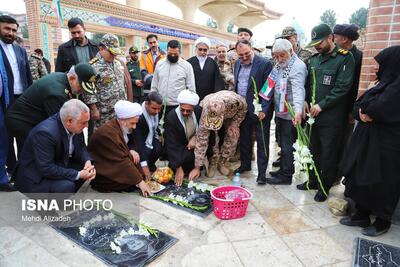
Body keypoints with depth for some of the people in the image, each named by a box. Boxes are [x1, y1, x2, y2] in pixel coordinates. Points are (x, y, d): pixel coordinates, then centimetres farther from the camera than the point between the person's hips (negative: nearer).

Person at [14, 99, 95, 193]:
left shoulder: (74, 127, -11)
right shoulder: (45, 132, -31)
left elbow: (80, 147, 3)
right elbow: (46, 169, -31)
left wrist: (87, 161, -17)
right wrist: (78, 175, -30)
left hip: (57, 167, 8)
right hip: (34, 178, -8)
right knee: (67, 186, -30)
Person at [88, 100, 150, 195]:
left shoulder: (118, 127, 1)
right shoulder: (108, 133, -28)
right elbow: (121, 161, -30)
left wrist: (130, 151, -6)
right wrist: (139, 181, -28)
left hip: (114, 169, 9)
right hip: (104, 180, -9)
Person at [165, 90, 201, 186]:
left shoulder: (199, 111, -15)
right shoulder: (171, 118, -26)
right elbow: (171, 145, -25)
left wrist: (195, 137, -19)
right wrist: (178, 168, -29)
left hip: (194, 144, 5)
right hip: (178, 149, -4)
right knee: (188, 156, -33)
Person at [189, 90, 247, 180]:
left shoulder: (235, 100, -44)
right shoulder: (205, 113, -41)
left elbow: (243, 109, -16)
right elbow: (201, 141, -36)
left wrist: (235, 124, -25)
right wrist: (197, 167, -34)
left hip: (230, 115, 2)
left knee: (232, 135, -18)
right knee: (212, 137, -24)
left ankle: (222, 162, 3)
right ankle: (212, 164, -1)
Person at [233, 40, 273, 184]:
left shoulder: (265, 64, -12)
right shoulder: (238, 64, 8)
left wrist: (264, 109, -19)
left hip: (259, 111, -6)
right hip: (242, 109, 6)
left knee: (262, 142, 3)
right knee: (244, 139, 17)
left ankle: (262, 172, 13)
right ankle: (245, 164, 34)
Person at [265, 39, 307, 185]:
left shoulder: (297, 66, -17)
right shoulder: (279, 65, 10)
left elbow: (298, 90, -31)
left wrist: (298, 111, -43)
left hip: (291, 114, -9)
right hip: (281, 111, 9)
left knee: (287, 145, 1)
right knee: (283, 143, 19)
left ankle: (286, 176, 14)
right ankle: (284, 169, 34)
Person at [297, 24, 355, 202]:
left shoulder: (345, 58, -7)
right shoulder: (314, 59, 12)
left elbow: (343, 87, -15)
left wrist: (321, 105, -17)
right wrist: (306, 102, 2)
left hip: (331, 117, -6)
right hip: (312, 113, 6)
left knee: (328, 153, 4)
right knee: (313, 149, 16)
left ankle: (324, 187, 20)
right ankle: (313, 180, 32)